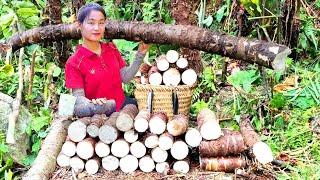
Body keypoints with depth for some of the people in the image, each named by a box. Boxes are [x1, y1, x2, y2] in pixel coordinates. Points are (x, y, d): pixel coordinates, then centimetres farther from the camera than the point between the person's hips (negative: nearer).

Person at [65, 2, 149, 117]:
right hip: (99, 115, -5)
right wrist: (92, 105, -35)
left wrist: (140, 55, 2)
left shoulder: (111, 49, 10)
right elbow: (78, 96, -13)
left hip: (122, 105, 5)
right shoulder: (74, 62, -8)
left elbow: (125, 77, 9)